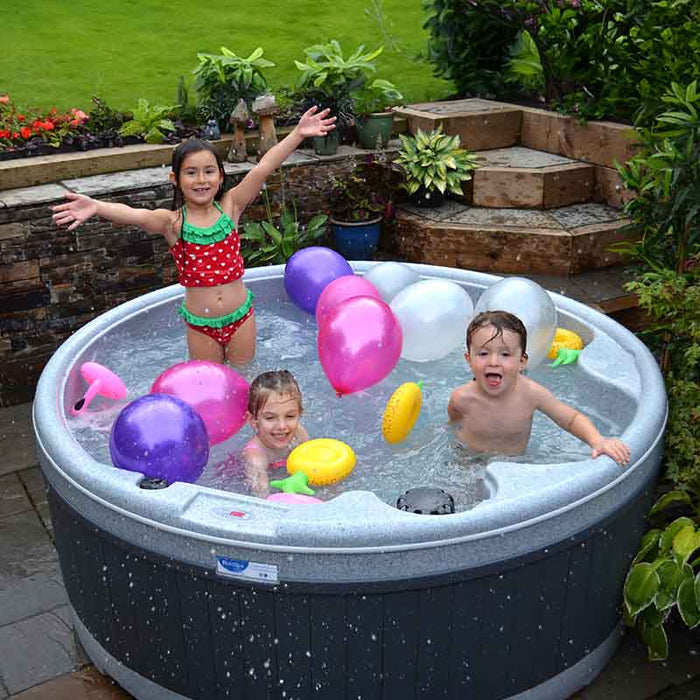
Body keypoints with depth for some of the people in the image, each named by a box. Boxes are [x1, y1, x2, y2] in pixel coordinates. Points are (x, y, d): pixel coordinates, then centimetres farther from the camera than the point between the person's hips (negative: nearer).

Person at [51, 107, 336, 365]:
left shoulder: (229, 206, -6)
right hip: (200, 324, -1)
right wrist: (97, 207, -51)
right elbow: (134, 215, -31)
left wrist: (298, 134, -22)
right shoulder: (172, 221, -12)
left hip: (240, 315, 1)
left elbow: (262, 168, -15)